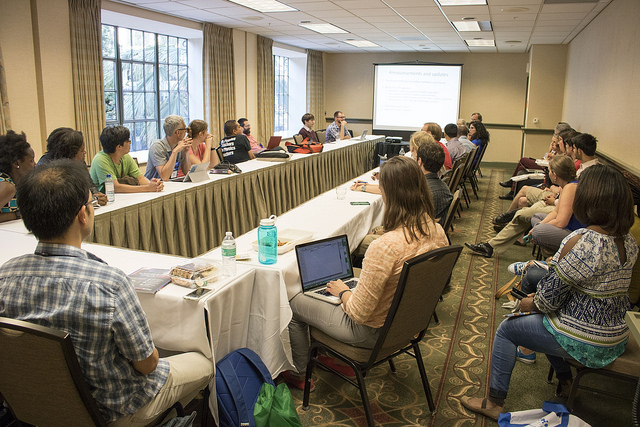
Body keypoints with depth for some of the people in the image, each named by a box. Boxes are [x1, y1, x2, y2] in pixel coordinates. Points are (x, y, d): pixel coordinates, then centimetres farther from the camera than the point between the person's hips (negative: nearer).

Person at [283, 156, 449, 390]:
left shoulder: (385, 246, -37)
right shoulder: (438, 232, -11)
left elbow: (359, 313, -28)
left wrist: (342, 292, -6)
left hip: (372, 331, -8)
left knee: (294, 303, 12)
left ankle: (296, 373, 36)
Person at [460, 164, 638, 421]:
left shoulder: (581, 242, -28)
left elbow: (550, 297, -21)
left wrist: (532, 303, 1)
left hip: (582, 342, -8)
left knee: (506, 330, 10)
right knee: (543, 320, 31)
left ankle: (494, 402, 20)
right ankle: (566, 381, 39)